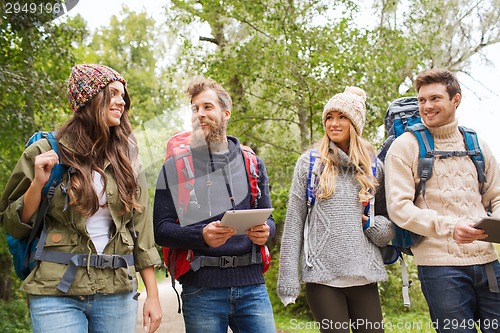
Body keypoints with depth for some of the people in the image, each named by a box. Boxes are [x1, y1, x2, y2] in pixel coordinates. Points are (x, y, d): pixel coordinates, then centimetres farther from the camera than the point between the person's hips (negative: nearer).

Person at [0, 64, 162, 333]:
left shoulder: (126, 158, 7)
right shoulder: (45, 152, -1)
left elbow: (141, 226, 7)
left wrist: (153, 295, 5)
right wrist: (38, 183, -14)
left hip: (117, 293, 3)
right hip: (57, 294, -2)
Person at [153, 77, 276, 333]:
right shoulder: (175, 166, 5)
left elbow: (268, 218, 17)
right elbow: (161, 229, -1)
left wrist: (265, 231, -8)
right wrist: (201, 236, -20)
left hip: (251, 285, 2)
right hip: (201, 288, -2)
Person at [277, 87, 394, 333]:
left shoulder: (374, 166, 9)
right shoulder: (309, 163, 3)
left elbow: (390, 221, 17)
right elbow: (293, 224, 2)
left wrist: (373, 224, -7)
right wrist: (288, 280, -3)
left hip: (364, 275, 2)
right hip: (322, 275, -2)